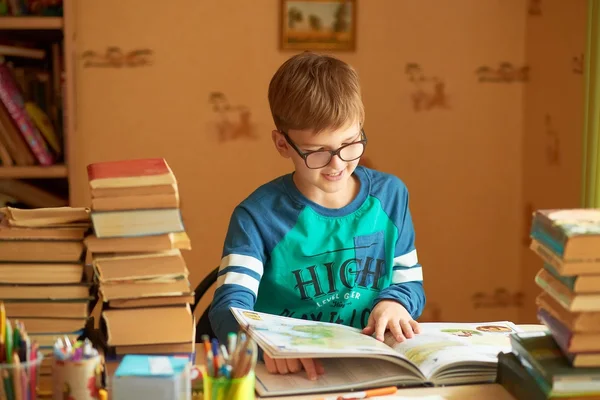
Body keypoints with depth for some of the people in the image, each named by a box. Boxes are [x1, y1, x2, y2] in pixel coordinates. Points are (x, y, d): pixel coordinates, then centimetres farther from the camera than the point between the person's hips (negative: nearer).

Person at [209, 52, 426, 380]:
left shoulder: (390, 195, 5)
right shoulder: (258, 215, -7)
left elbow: (411, 284, 13)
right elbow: (229, 306, -17)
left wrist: (394, 302, -10)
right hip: (293, 375, -3)